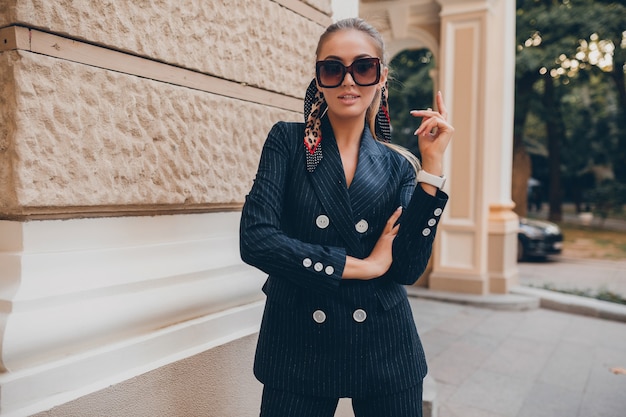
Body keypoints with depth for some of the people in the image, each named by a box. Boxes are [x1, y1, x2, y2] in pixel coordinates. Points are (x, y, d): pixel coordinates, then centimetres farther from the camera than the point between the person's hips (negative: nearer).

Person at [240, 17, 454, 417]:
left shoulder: (398, 165, 2)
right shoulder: (288, 141, -3)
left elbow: (408, 269, -8)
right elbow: (255, 239, -14)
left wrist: (432, 166, -12)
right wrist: (360, 266, -12)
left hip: (386, 351, 2)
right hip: (299, 346, -2)